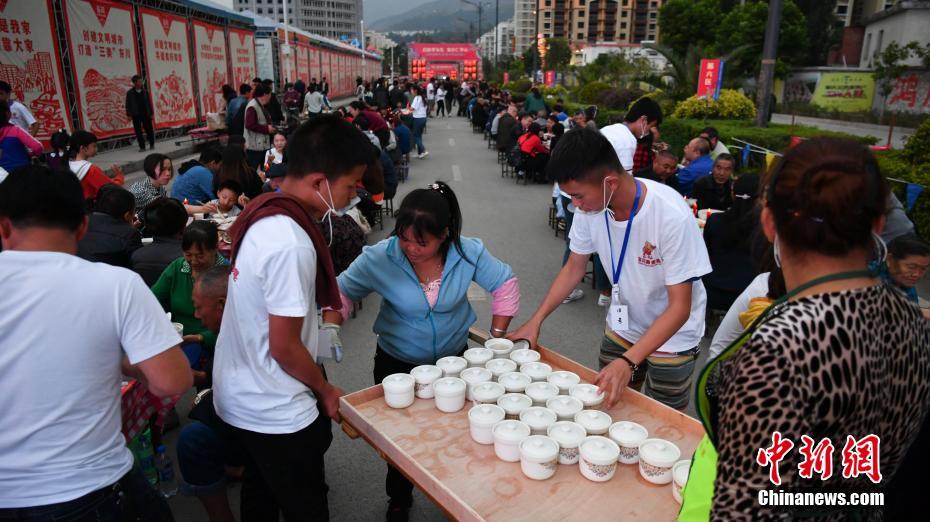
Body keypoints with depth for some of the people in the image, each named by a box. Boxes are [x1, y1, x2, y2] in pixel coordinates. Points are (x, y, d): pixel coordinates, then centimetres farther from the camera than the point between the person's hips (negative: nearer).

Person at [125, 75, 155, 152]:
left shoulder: (145, 91, 7)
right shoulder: (130, 93, 0)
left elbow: (149, 103, 9)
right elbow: (128, 104, 0)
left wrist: (151, 113, 6)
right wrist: (129, 114, -5)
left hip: (146, 114, 2)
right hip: (136, 115, -1)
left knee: (149, 129, 3)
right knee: (138, 131, 0)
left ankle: (152, 144, 20)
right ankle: (142, 147, 6)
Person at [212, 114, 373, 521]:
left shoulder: (262, 212, -3)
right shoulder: (292, 244, -30)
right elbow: (284, 347, -22)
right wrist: (325, 391, -7)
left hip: (239, 398, 8)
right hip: (275, 413, -8)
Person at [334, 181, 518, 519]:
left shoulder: (468, 253, -20)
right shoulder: (380, 258, -24)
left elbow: (506, 284, -6)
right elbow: (342, 290, -11)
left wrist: (497, 337, -6)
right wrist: (330, 328, -28)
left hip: (454, 357, 1)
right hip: (397, 364, -1)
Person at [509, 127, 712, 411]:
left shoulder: (672, 216, -32)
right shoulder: (590, 206, -17)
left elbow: (679, 307, -26)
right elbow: (575, 267, -2)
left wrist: (629, 362, -36)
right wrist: (535, 321, -10)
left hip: (671, 334, -4)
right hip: (622, 327, 4)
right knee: (607, 401, 18)